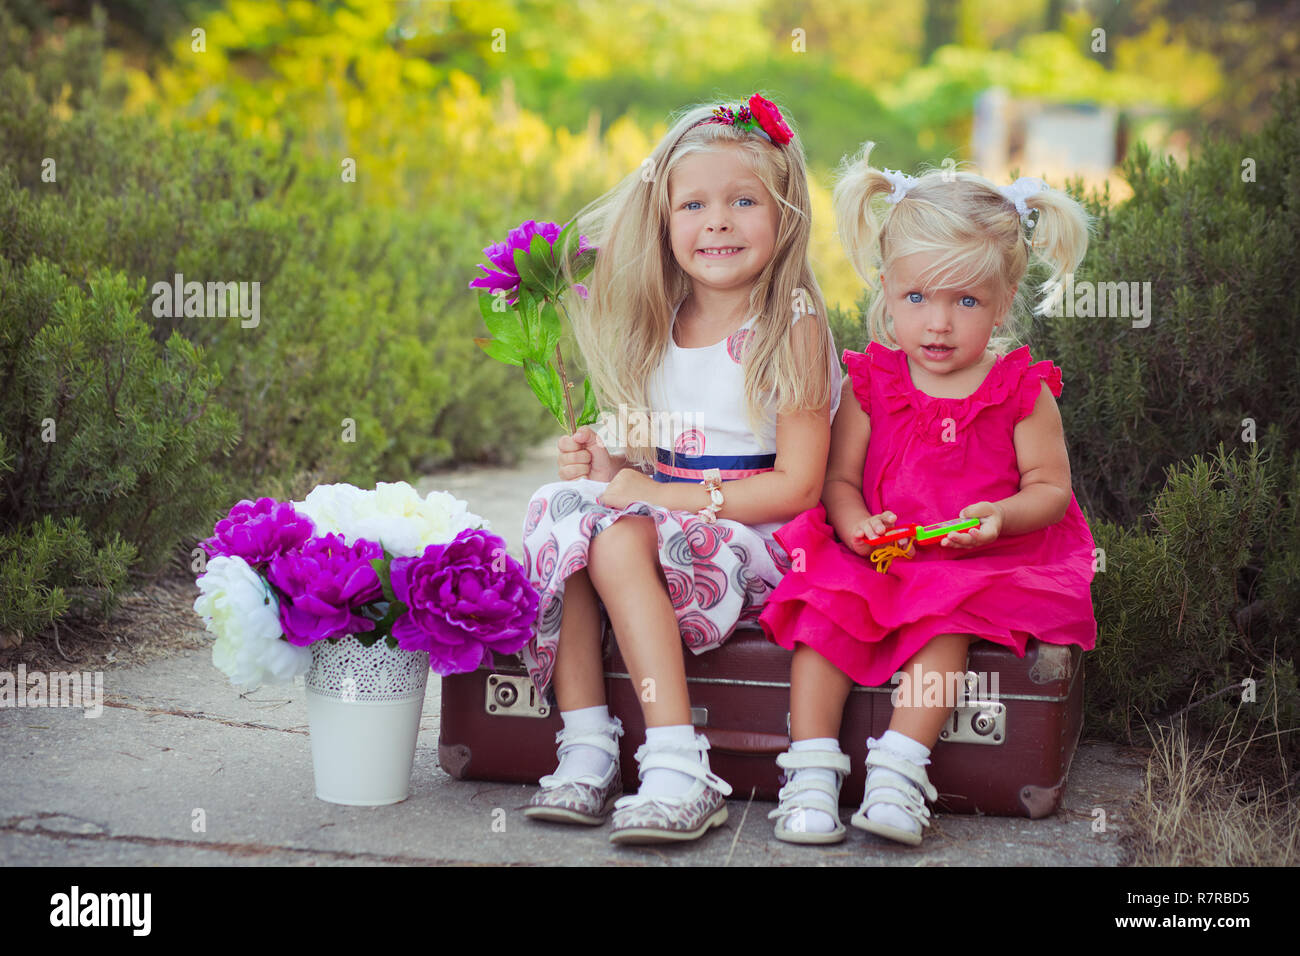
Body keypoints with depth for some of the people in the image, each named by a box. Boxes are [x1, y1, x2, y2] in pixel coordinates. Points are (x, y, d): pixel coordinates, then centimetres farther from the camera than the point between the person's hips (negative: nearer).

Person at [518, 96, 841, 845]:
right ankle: (586, 749, -21)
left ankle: (677, 771, -31)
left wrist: (662, 496, -18)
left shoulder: (791, 327, -8)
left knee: (621, 538, -30)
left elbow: (798, 486, -14)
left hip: (752, 543, -6)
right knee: (564, 510, -20)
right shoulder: (658, 330, 12)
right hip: (665, 523, 6)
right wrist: (610, 462, -4)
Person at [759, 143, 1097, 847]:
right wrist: (858, 524, -15)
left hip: (980, 564, -2)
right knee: (823, 605, -23)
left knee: (943, 619, -32)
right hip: (877, 554, 2)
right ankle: (811, 771, -22)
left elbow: (1051, 488, 2)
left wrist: (1000, 515, -19)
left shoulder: (1023, 393, 0)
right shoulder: (869, 385, 5)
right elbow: (840, 480, 7)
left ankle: (897, 771, -31)